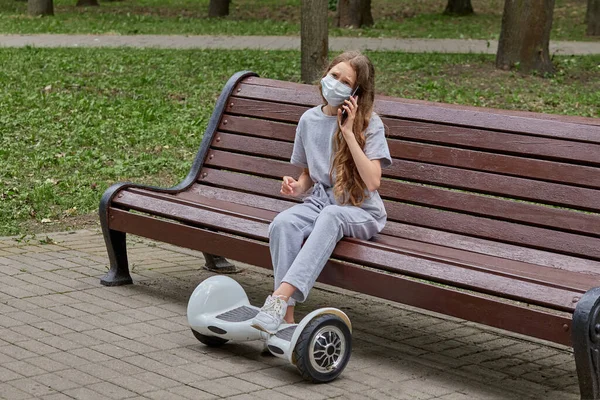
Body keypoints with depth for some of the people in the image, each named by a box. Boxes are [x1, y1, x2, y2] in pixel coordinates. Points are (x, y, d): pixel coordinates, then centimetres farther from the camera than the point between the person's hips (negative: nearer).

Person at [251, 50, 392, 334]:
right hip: (320, 201, 4)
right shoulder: (309, 120, 8)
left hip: (361, 211, -4)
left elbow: (373, 181, -17)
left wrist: (349, 132, -18)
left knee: (331, 216, -40)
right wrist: (297, 187, -3)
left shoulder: (369, 123, -5)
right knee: (282, 222, -31)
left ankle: (280, 297, -48)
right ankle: (286, 317, -34)